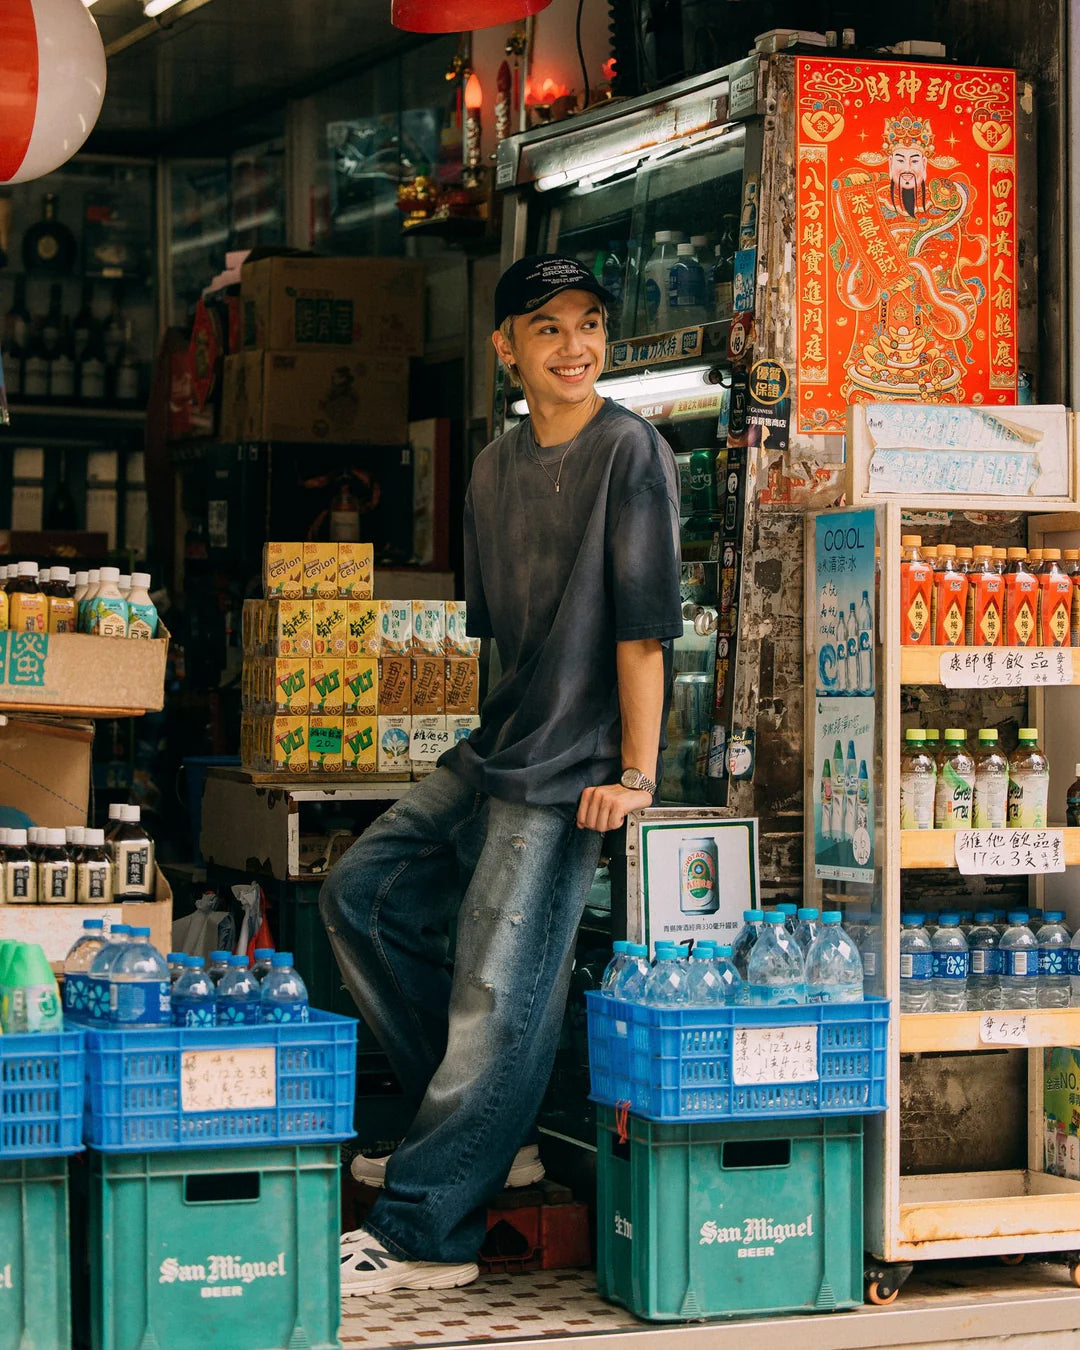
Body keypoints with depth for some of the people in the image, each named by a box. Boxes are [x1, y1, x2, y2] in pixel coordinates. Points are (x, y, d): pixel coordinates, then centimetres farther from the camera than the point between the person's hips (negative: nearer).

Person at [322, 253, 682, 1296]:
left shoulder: (629, 452, -11)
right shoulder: (496, 467, 12)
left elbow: (643, 626, -15)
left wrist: (634, 772, -18)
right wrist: (490, 730, 18)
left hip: (567, 776, -9)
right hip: (488, 754, 9)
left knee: (500, 995, -9)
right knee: (361, 896, 11)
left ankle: (425, 1231, -1)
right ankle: (481, 1136, 18)